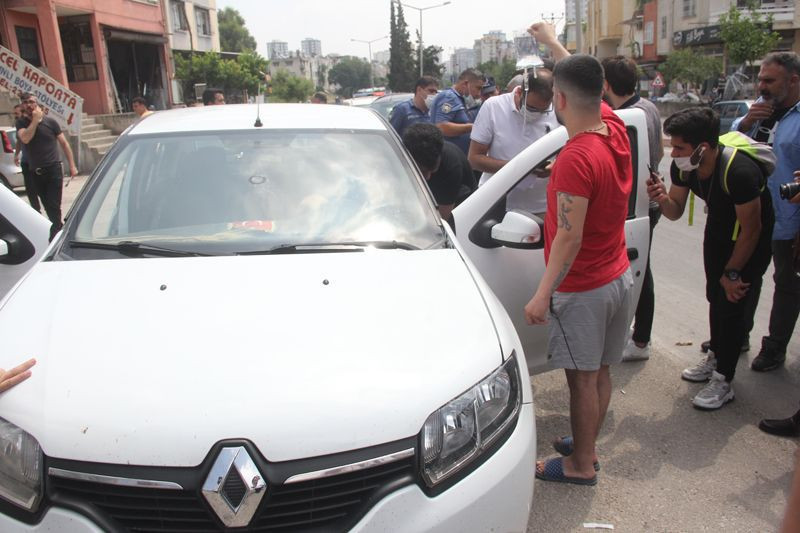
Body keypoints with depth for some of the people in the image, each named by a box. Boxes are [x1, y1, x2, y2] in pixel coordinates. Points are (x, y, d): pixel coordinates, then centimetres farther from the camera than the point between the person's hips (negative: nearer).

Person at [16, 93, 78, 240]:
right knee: (48, 206, 12)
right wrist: (35, 120, -14)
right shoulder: (21, 123, 5)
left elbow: (64, 143, 4)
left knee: (54, 206, -10)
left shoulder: (50, 122, 1)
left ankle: (55, 236, -8)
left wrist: (72, 165, -1)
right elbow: (25, 138, -16)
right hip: (36, 172, 3)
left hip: (53, 169, -3)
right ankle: (60, 228, 28)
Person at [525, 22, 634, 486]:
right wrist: (553, 42, 31)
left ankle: (580, 465, 21)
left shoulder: (576, 158, -25)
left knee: (582, 377, 5)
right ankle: (586, 445, 35)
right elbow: (586, 82, 19)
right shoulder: (615, 130, 0)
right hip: (619, 276, 9)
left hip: (583, 288, -9)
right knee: (600, 372, 18)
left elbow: (569, 238, -26)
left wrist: (543, 295, -22)